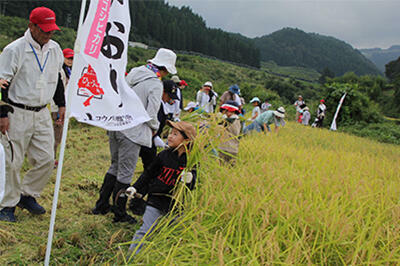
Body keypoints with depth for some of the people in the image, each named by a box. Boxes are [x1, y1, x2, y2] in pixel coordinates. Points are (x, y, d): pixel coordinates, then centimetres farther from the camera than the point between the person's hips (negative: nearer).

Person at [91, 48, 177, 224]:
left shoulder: (132, 75, 8)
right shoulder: (155, 84, -13)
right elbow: (151, 115, -16)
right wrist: (155, 127, 3)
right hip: (132, 132, -7)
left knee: (116, 166, 21)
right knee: (125, 173, 3)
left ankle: (101, 205, 27)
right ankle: (119, 213, 13)